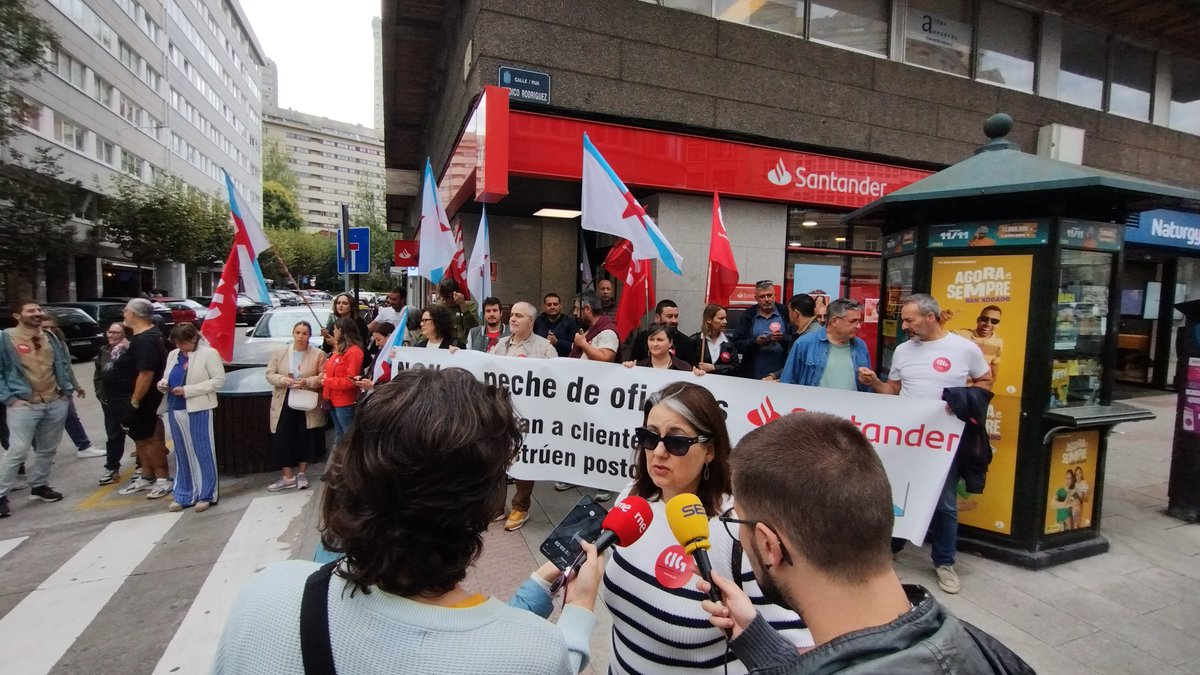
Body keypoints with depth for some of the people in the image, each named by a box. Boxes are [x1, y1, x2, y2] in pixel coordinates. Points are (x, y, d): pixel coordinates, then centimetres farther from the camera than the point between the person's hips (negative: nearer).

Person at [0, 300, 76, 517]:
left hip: (55, 403, 5)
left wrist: (67, 389, 7)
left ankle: (39, 485, 28)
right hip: (24, 405, -5)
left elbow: (64, 364, 17)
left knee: (48, 449, 13)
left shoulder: (51, 337, 10)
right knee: (18, 451, -7)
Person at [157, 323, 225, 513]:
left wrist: (188, 390, -17)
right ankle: (184, 495, 23)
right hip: (175, 409, 6)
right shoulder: (172, 355, 11)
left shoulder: (209, 353, -7)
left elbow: (219, 379, -12)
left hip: (198, 410, -6)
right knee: (182, 454, 13)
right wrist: (163, 384, -2)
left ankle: (206, 495, 10)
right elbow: (167, 377, 22)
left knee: (202, 452, 1)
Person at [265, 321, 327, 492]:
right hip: (284, 402, 2)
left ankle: (302, 473, 25)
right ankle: (287, 477, 14)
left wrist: (306, 382, -21)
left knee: (306, 439, 7)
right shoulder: (280, 352, 5)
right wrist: (284, 380, -15)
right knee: (283, 440, 2)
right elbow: (270, 374, 4)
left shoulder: (318, 354, -3)